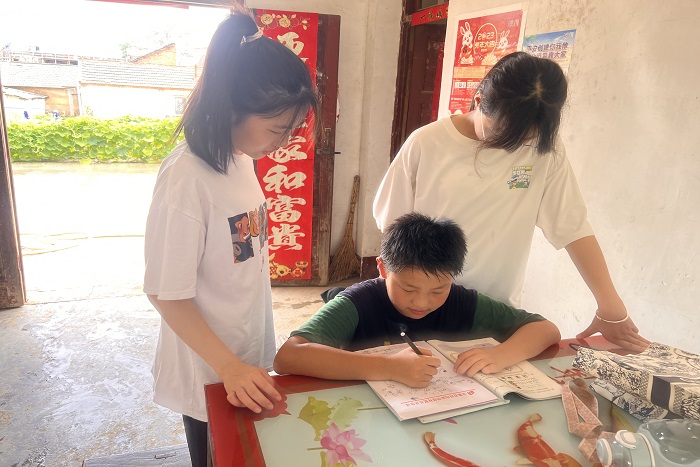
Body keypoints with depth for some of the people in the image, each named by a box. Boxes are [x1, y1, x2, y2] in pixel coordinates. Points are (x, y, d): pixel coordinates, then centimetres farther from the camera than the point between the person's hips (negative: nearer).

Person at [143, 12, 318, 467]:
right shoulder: (187, 178, -27)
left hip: (250, 360, 7)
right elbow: (168, 294, -21)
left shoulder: (242, 160, -4)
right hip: (212, 376, -7)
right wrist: (229, 367, -24)